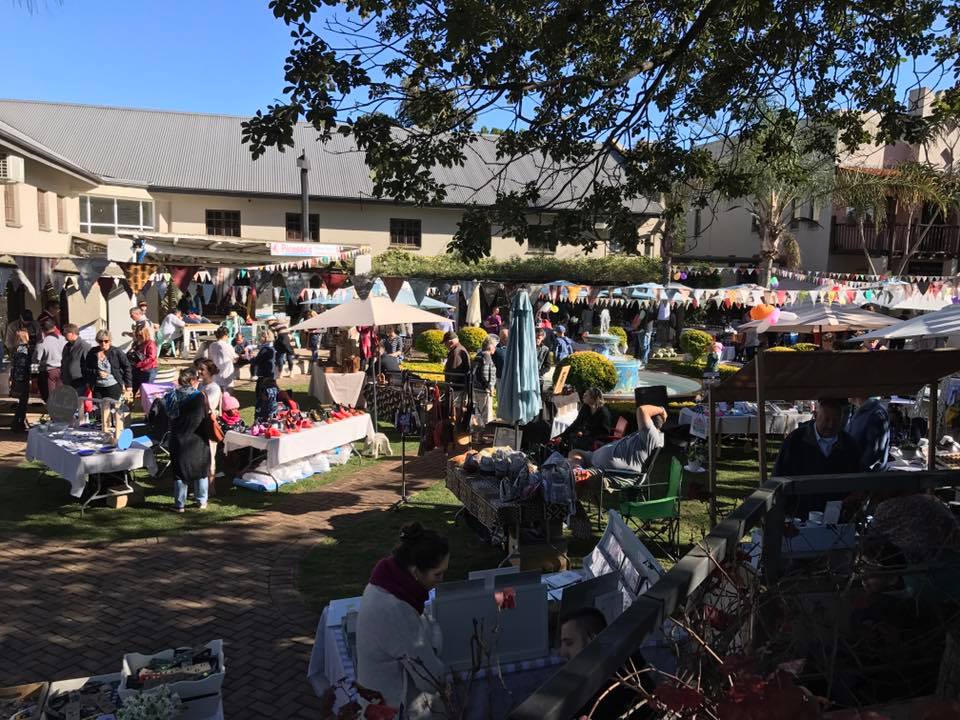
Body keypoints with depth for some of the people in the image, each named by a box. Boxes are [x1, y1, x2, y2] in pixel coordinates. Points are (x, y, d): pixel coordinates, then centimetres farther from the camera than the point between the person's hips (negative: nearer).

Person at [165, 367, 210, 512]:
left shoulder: (172, 396, -3)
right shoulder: (199, 396, -15)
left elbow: (169, 417, 6)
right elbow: (206, 418, -13)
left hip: (178, 440, 3)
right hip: (198, 440, -3)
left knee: (179, 473, 10)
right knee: (201, 472, 13)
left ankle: (179, 504, 13)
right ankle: (201, 501, 20)